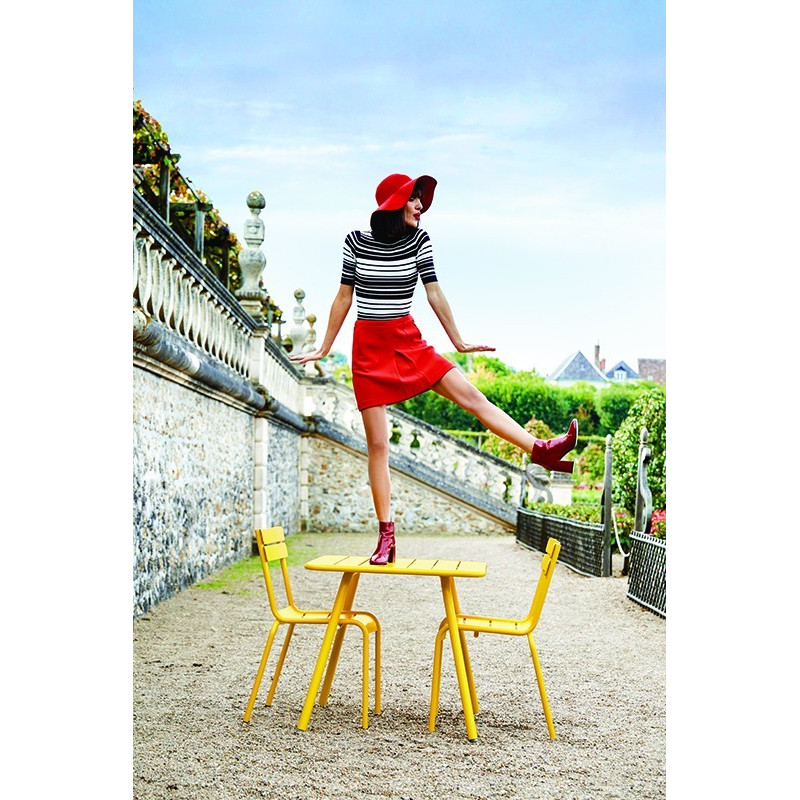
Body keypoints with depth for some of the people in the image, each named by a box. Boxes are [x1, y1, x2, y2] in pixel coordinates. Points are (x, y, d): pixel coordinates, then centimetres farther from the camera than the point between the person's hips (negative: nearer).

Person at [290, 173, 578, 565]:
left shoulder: (419, 239, 0)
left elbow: (433, 292, 3)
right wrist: (324, 349, 7)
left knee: (472, 396, -10)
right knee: (377, 443, -2)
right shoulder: (356, 241, -4)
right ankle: (386, 536, 2)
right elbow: (344, 297, 3)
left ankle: (541, 449, -11)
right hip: (369, 346, -2)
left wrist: (458, 341, 5)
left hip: (409, 341, 2)